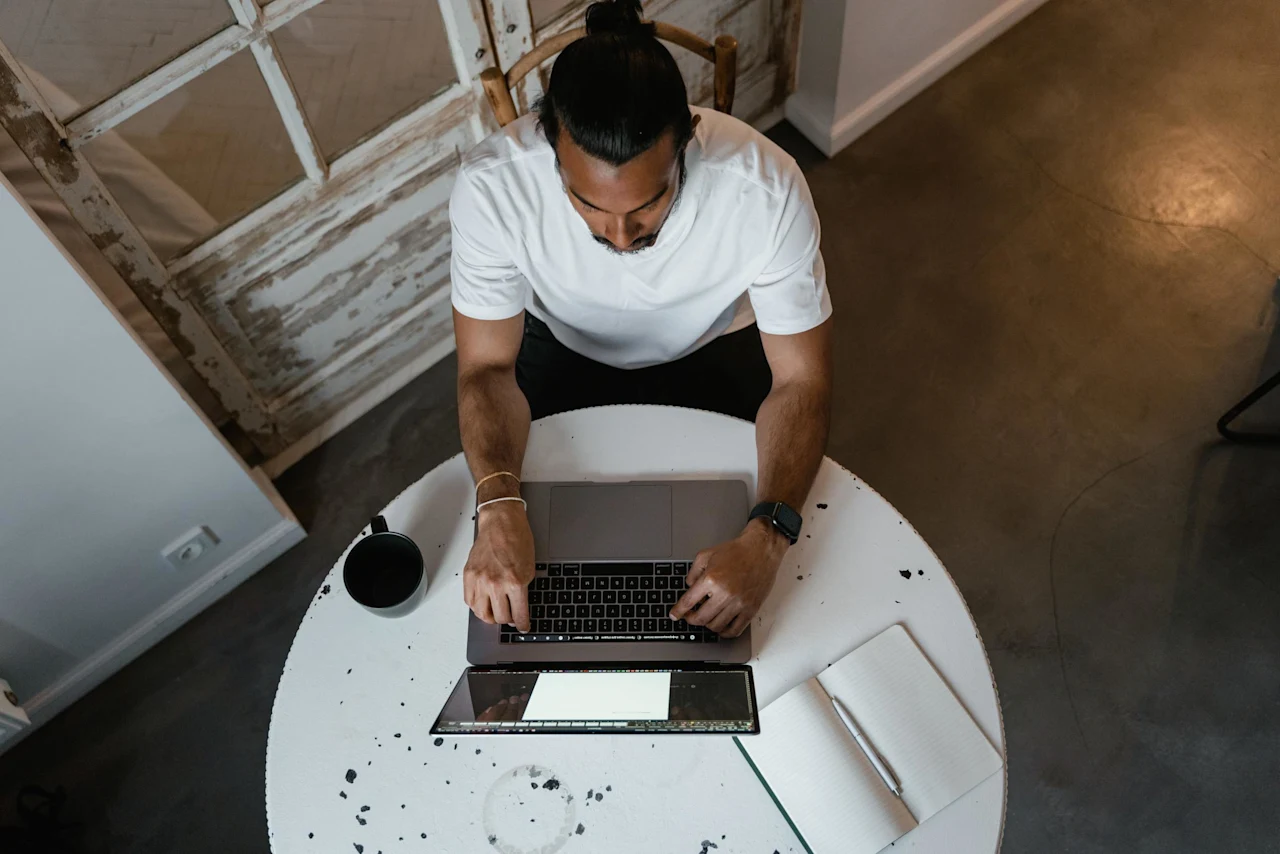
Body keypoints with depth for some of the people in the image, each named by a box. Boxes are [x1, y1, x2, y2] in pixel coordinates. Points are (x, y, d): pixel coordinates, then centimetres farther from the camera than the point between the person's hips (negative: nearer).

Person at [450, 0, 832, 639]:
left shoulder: (765, 188, -36)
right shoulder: (492, 185, -34)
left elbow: (802, 380, -26)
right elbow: (486, 367, -23)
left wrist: (765, 538, -43)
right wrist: (498, 507, -43)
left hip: (710, 347, -1)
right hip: (563, 345, 2)